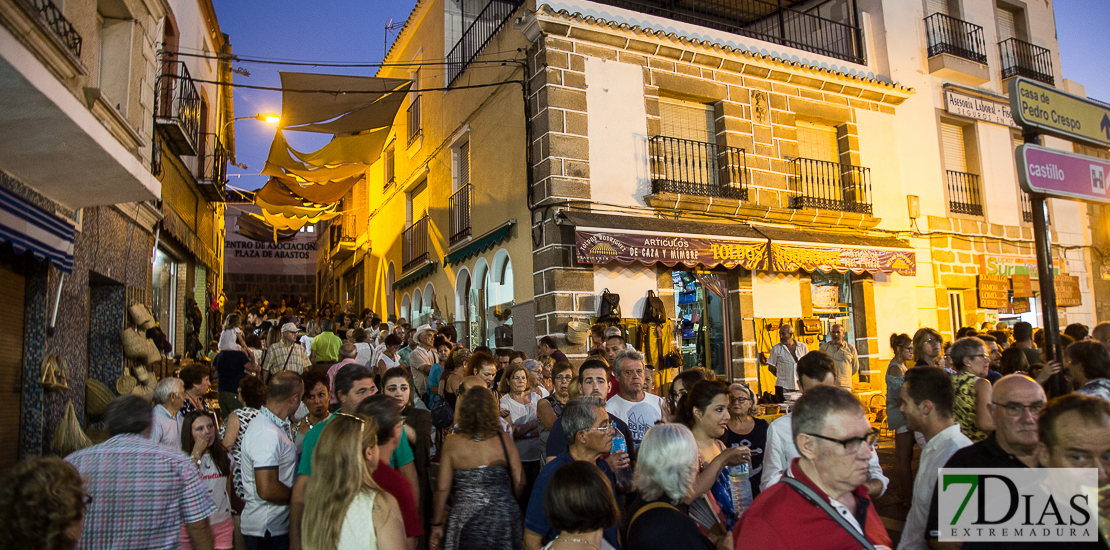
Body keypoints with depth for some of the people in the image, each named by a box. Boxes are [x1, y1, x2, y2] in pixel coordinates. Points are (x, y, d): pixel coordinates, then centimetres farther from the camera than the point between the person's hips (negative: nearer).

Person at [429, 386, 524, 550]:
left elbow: (442, 488, -6)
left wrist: (436, 525, 5)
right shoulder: (504, 440, -5)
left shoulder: (451, 442, -7)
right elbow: (519, 483, -2)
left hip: (465, 521, 0)